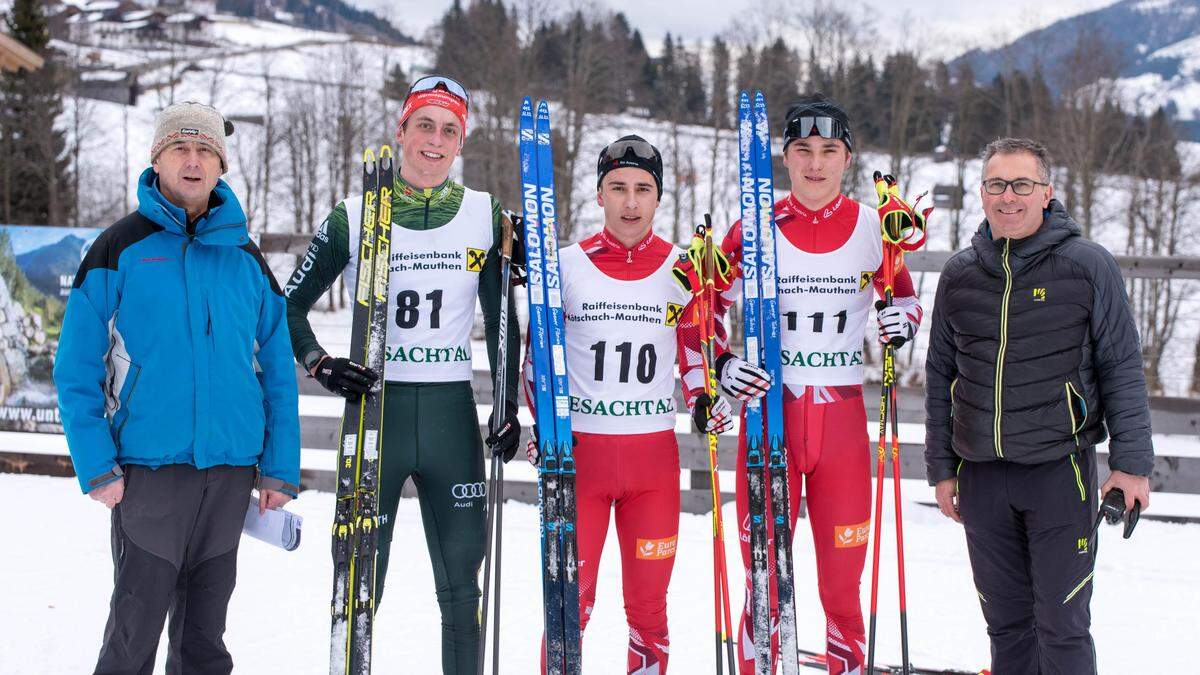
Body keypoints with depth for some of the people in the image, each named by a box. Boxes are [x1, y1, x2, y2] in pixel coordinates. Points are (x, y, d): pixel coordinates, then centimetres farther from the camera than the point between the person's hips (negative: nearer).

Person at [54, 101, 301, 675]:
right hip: (148, 465, -3)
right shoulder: (121, 249, -1)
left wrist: (281, 470, 4)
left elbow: (277, 371, 10)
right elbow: (77, 368, -4)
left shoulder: (245, 258, 9)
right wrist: (96, 466, -12)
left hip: (231, 467, 3)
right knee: (137, 625, -2)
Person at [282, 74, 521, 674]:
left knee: (462, 586, 7)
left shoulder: (484, 216, 5)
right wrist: (321, 365, -11)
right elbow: (291, 305, 6)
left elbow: (500, 319, 10)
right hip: (375, 406, -2)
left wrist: (508, 407, 3)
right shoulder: (354, 217, 0)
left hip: (451, 412, 2)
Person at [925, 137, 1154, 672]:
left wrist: (1132, 462, -4)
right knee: (1005, 621, 12)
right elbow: (940, 376, 14)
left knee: (1062, 626, -1)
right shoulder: (959, 275, 7)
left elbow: (1122, 368, 0)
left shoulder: (1087, 266, -3)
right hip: (982, 477, 4)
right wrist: (941, 466, 12)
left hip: (1059, 470, -3)